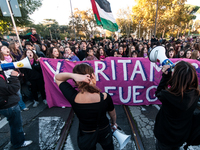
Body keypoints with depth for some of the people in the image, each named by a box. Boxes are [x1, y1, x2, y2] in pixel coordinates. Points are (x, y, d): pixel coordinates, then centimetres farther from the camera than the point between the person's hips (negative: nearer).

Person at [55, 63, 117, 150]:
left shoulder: (73, 97, -32)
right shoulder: (105, 97, -31)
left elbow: (57, 78, -16)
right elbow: (113, 115, -8)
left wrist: (73, 75, -36)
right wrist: (113, 123, 15)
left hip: (85, 134, 1)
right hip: (104, 132, 0)